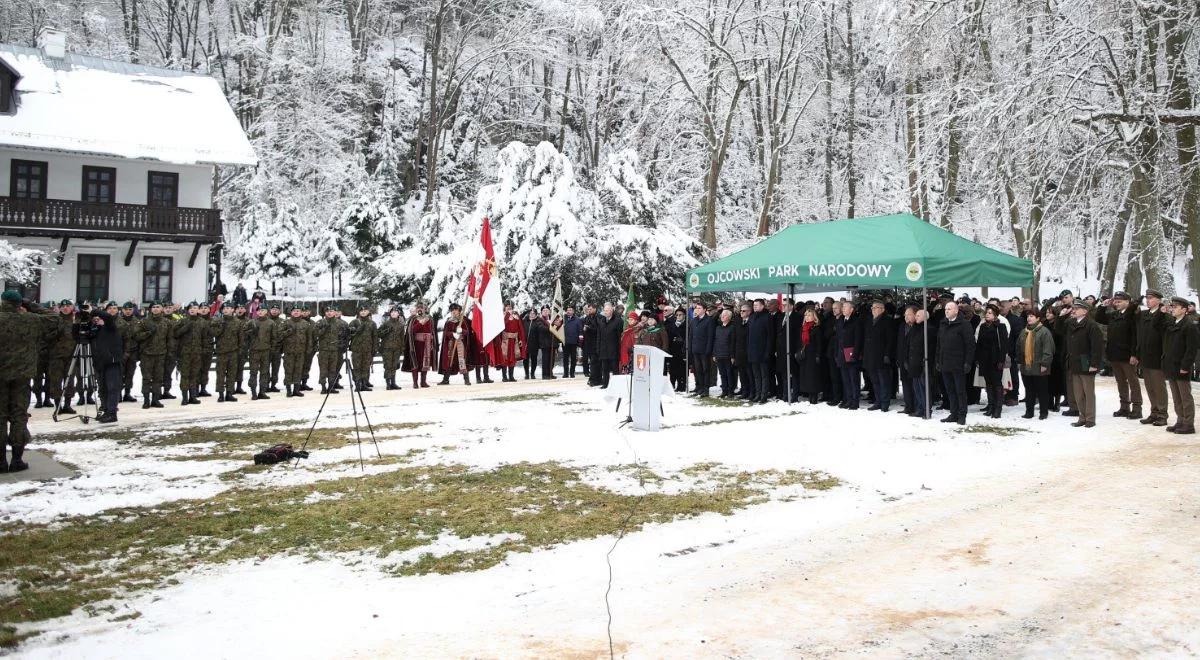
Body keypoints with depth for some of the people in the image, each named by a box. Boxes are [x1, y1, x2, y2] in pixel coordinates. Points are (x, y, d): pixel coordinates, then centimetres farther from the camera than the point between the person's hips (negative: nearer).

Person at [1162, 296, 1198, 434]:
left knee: (1185, 397, 0)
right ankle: (1180, 421, 23)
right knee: (1176, 398, 14)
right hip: (1171, 368, 8)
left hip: (1181, 368, -8)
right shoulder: (1170, 324, 11)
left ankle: (1189, 424, 6)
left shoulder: (1189, 326, -13)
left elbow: (1192, 348, -16)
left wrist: (1185, 366, -18)